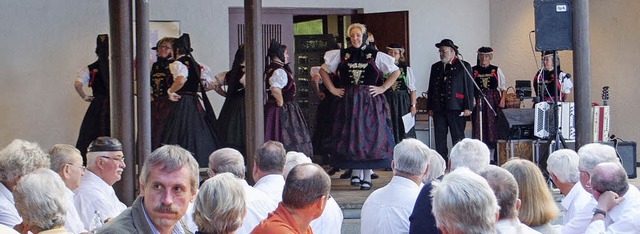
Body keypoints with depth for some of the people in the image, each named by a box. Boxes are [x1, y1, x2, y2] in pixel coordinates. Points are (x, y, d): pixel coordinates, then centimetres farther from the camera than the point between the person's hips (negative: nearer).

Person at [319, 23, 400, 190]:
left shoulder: (375, 56, 2)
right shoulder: (341, 55, 7)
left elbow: (396, 71, 7)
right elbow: (323, 70, 14)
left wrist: (383, 88, -2)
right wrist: (332, 89, 5)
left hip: (370, 101, -2)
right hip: (348, 101, 2)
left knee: (369, 136, -3)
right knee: (350, 136, 0)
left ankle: (367, 176, 3)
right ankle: (355, 172, 10)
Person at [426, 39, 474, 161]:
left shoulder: (463, 66, 2)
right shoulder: (436, 67, 17)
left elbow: (469, 88, -1)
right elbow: (431, 88, 18)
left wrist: (467, 107, -8)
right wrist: (430, 107, 11)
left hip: (456, 108, -4)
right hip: (438, 108, 5)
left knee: (458, 137, -1)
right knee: (439, 137, 3)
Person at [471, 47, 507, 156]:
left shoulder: (496, 70, 9)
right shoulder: (473, 71, 8)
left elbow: (503, 87, 10)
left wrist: (502, 100, -3)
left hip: (493, 101, 0)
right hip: (478, 101, 0)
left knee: (492, 126, 0)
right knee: (478, 127, -5)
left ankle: (491, 156, 6)